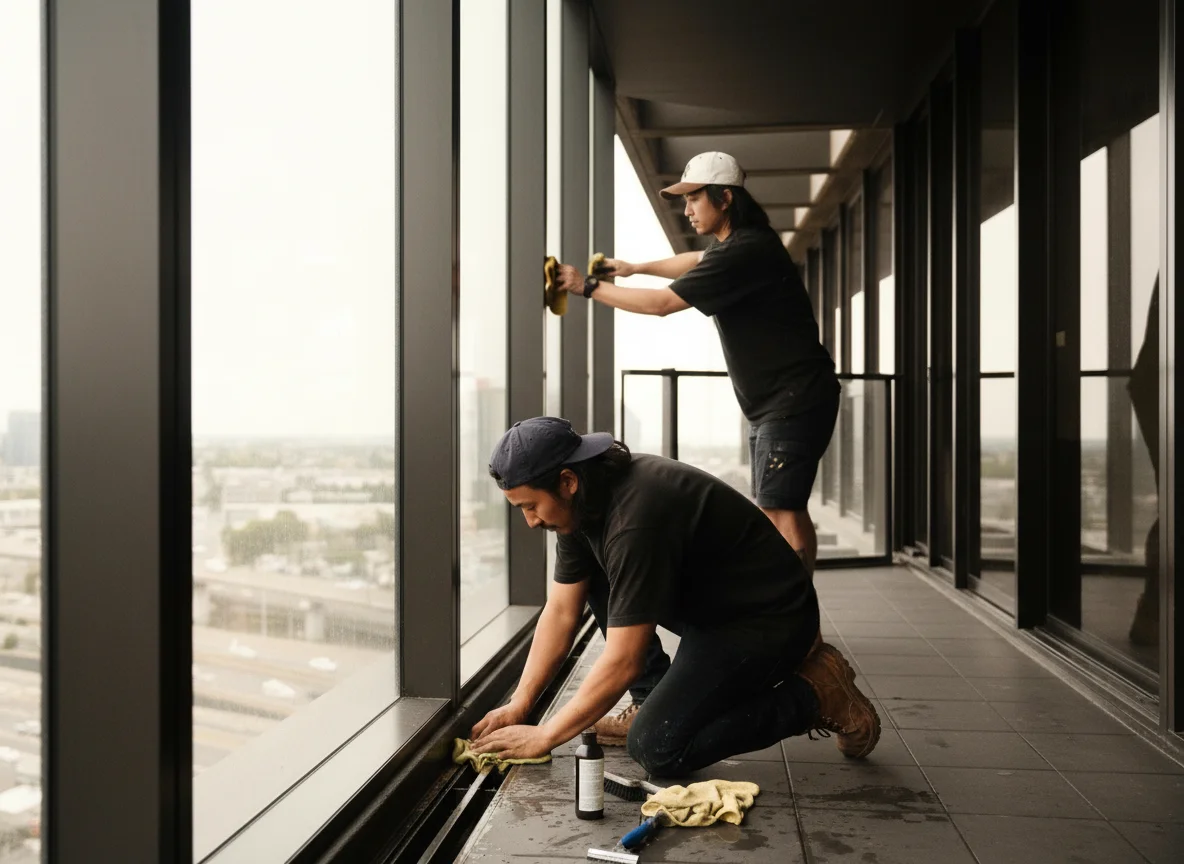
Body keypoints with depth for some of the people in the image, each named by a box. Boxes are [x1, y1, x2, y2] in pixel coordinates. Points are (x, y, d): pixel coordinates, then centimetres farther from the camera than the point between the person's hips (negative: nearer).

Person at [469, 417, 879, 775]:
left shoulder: (634, 517, -32)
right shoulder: (584, 502, -2)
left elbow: (622, 662, -28)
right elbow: (561, 612, 5)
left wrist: (542, 738, -19)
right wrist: (518, 704, 1)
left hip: (768, 618, -9)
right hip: (707, 602, 9)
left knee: (655, 748, -16)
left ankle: (811, 693, -4)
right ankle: (654, 703, 11)